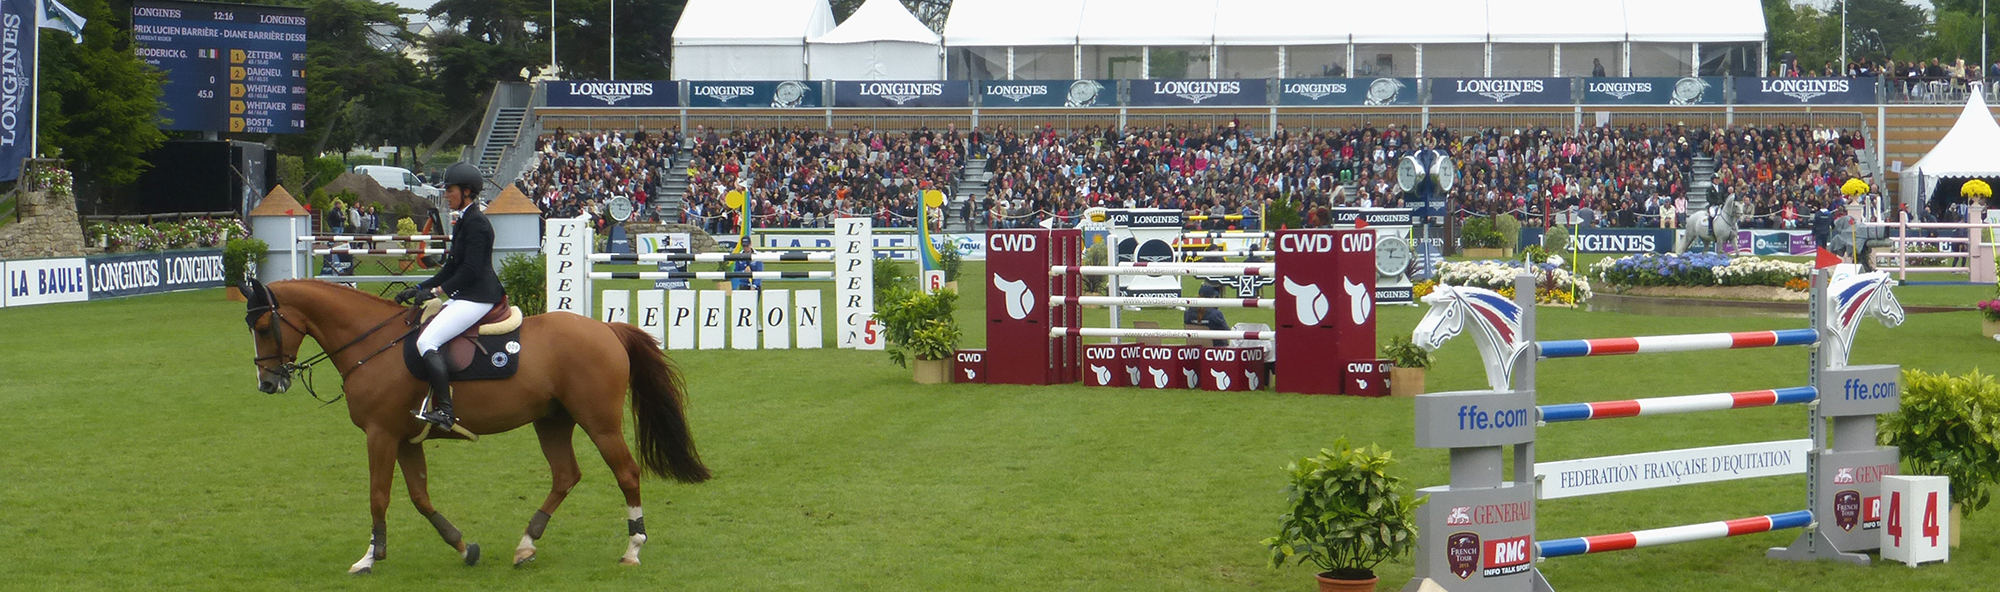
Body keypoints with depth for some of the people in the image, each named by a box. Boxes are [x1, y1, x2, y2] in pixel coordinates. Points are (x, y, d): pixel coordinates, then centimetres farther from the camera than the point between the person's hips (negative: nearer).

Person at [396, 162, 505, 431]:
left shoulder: (476, 224, -15)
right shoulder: (464, 222, 17)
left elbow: (470, 270, -22)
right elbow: (452, 268, 20)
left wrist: (436, 290, -22)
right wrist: (419, 289, 13)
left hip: (477, 298, -11)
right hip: (465, 297, 11)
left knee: (427, 341, -21)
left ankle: (444, 411, -25)